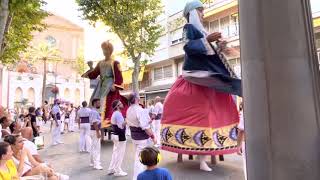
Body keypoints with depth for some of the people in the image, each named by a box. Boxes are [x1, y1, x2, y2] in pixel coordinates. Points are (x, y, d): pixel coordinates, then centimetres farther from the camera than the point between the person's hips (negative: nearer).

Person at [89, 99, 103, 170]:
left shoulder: (95, 111, 13)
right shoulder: (94, 112, -19)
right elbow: (95, 123, -24)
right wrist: (98, 132, -24)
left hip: (95, 131, 11)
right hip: (95, 131, -11)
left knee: (93, 147, 17)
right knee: (97, 148, -6)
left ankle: (92, 162, 29)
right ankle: (96, 164, -1)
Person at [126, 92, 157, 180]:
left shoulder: (129, 110, 3)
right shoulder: (140, 110, -23)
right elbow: (145, 127, -25)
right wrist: (153, 137, -15)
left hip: (134, 136, 9)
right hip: (143, 138, -9)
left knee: (138, 157, 23)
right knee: (140, 159, 2)